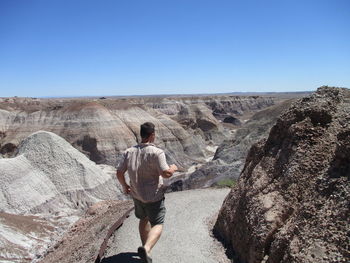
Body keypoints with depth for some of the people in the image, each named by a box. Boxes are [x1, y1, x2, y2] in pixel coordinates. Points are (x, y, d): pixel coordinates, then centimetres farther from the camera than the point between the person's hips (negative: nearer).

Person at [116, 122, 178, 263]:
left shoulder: (129, 152, -4)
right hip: (153, 196, -6)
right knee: (157, 225, 7)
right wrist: (173, 168, -4)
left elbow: (119, 173, -1)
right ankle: (147, 248, -17)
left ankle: (145, 246, 40)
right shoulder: (157, 152, -22)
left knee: (144, 219, 27)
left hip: (136, 194, 6)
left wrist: (124, 186, 16)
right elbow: (166, 173, -25)